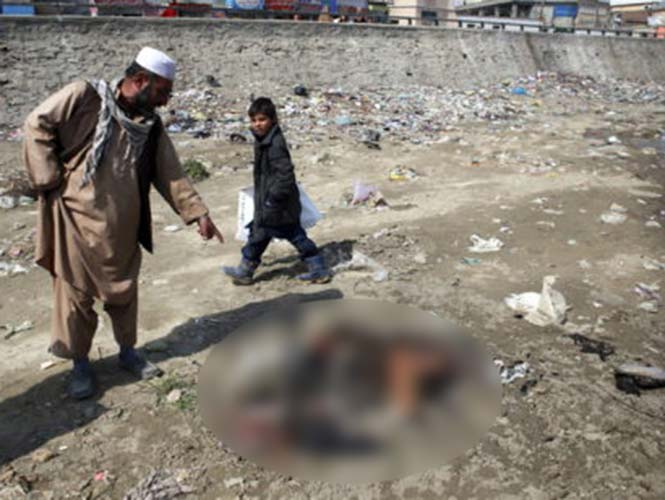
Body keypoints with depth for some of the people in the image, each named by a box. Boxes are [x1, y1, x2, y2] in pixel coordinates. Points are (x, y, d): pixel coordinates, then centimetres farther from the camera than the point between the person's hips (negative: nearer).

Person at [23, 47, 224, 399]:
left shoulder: (151, 125, 6)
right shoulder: (84, 97, -10)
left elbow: (171, 174, 6)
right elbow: (38, 125, -7)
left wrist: (198, 213, 0)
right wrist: (51, 180, -10)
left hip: (123, 227, 5)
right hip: (77, 219, -4)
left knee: (123, 291, 15)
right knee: (75, 292, 7)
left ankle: (127, 351, 34)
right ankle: (80, 363, 24)